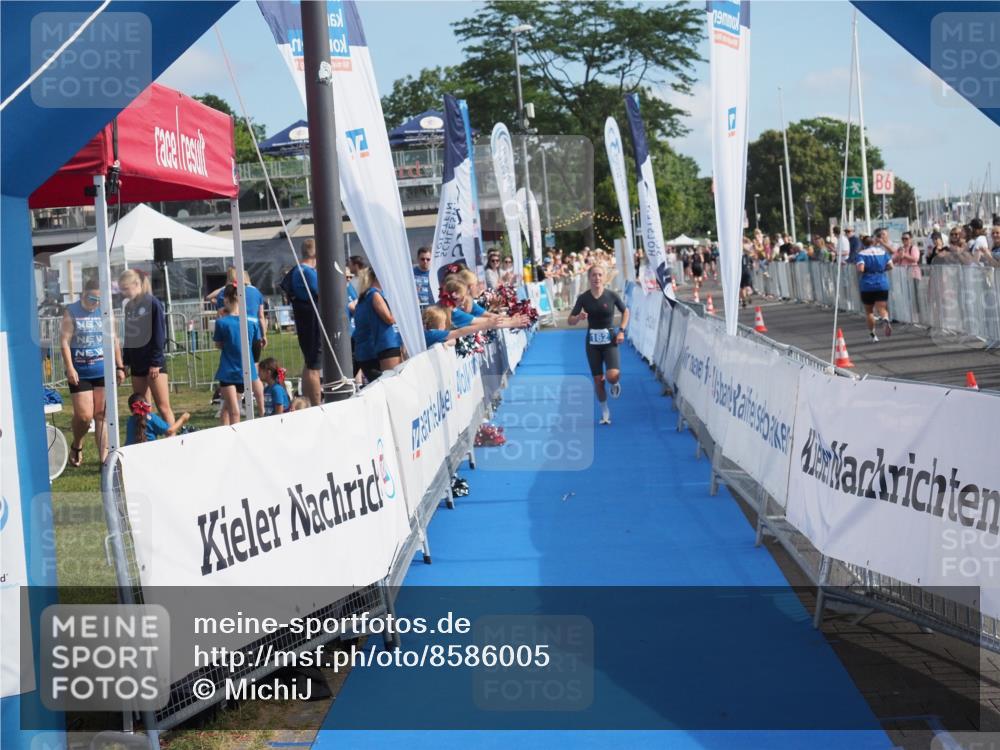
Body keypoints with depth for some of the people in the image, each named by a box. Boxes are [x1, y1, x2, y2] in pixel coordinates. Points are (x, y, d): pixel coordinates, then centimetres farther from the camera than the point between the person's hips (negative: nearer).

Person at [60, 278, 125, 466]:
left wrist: (119, 367, 11)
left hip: (103, 371, 3)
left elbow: (113, 341, 14)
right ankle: (76, 447, 19)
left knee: (102, 415, 3)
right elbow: (65, 341, -6)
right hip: (80, 373, -3)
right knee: (84, 415, -7)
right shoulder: (71, 312, -2)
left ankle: (104, 454, 6)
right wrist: (70, 368, -15)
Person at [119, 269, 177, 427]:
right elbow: (128, 336, 15)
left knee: (163, 407, -6)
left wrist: (155, 363, -14)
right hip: (137, 364, 7)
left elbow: (159, 336, -12)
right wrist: (126, 361, 12)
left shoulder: (153, 304, -10)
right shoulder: (129, 306, 10)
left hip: (153, 362, -7)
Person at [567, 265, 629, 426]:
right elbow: (570, 321, -3)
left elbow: (625, 311, 8)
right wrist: (579, 317, -26)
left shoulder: (611, 296, -9)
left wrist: (622, 330, -4)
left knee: (612, 375, -22)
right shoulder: (583, 298, -6)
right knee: (598, 380, 6)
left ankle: (615, 383, 18)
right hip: (592, 341, 2)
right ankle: (605, 412, 26)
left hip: (610, 340, -2)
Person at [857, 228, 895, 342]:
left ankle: (873, 335, 17)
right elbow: (890, 266, 0)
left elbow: (860, 269, -18)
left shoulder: (862, 253, -5)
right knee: (882, 308, -3)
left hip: (866, 286, -1)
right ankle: (885, 319, -37)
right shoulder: (883, 252, 3)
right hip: (882, 284, 1)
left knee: (869, 311, 13)